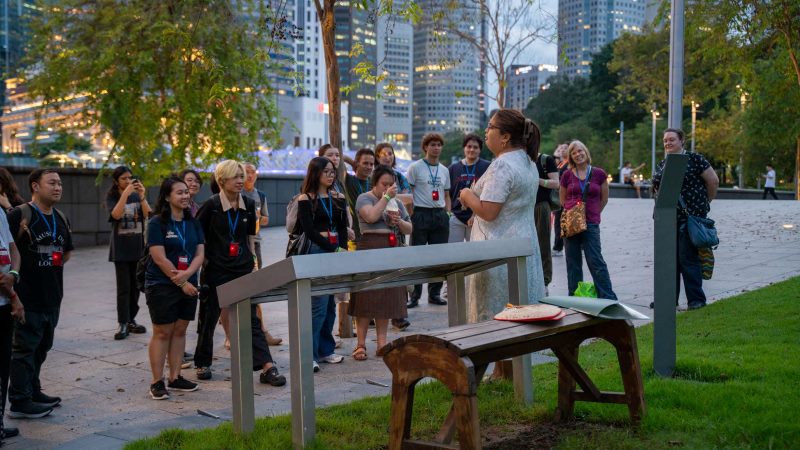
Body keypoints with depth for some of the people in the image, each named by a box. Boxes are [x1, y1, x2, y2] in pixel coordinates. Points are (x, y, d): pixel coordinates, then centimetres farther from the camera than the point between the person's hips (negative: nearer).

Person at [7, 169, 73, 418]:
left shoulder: (61, 218, 12)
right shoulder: (20, 214, -12)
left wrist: (52, 266, 11)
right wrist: (15, 274, -14)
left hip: (52, 296, 8)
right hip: (28, 297, -8)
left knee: (42, 347, 18)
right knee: (24, 348, -1)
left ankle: (33, 391, 31)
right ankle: (19, 402, 6)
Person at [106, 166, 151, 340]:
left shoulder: (137, 196, 8)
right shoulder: (112, 197, 0)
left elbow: (147, 214, -6)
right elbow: (116, 215, -18)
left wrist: (142, 196, -19)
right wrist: (126, 193, -23)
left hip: (138, 247, 3)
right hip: (121, 248, -3)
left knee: (135, 286, 6)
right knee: (123, 287, -7)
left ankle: (131, 320, 16)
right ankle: (122, 324, -4)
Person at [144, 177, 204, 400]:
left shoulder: (193, 223, 8)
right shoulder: (157, 223, -9)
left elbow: (200, 254, 2)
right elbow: (160, 258, -15)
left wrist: (186, 275, -15)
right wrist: (181, 282, -14)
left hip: (188, 284, 5)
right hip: (161, 286, -5)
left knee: (180, 331, 10)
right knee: (162, 332, -1)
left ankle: (175, 377, 19)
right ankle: (157, 382, 6)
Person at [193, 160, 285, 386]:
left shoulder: (248, 205, 6)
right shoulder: (211, 205, -8)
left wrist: (253, 261, 13)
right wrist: (204, 260, -5)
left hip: (243, 269, 3)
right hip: (216, 270, -3)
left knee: (251, 318, 0)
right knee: (209, 317, 9)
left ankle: (267, 367, -5)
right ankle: (202, 363, 27)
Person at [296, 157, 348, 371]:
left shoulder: (338, 198, 14)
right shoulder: (305, 199, -1)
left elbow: (343, 227, 10)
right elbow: (309, 230, -8)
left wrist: (343, 249, -6)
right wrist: (333, 250, -12)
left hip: (337, 252, 5)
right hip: (317, 252, -5)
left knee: (330, 304, 8)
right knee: (319, 304, -10)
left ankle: (325, 350, 16)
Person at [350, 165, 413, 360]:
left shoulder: (397, 203, 19)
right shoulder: (365, 198, 0)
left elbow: (409, 229, 18)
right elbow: (371, 216, -20)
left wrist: (399, 221, -3)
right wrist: (386, 197, -13)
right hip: (370, 250, -6)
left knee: (387, 298, 6)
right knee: (367, 298, -6)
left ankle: (382, 342, 12)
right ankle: (361, 344, -1)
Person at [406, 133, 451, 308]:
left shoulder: (444, 170, 16)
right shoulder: (415, 167, -1)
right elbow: (407, 192, -3)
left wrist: (447, 213, 10)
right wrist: (411, 214, -11)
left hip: (440, 215, 5)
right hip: (421, 213, -5)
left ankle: (434, 293, 17)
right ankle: (414, 295, 4)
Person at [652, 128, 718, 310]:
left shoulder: (694, 159, -5)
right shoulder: (661, 164, 14)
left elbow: (713, 181, -3)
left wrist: (703, 203, 6)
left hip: (689, 218, -6)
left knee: (688, 259, -5)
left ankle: (696, 299, 5)